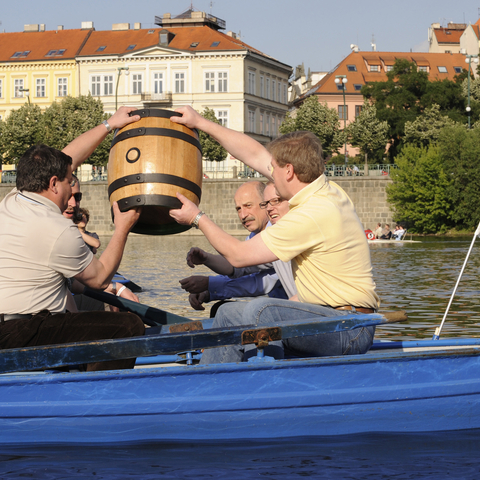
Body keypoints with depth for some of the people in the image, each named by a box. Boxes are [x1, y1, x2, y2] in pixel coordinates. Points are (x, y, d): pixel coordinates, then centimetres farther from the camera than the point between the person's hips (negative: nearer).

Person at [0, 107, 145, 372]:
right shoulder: (59, 232, -16)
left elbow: (67, 158, 22)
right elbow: (100, 278, -1)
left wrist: (109, 124, 26)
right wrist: (122, 228, 8)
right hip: (23, 335, -10)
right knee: (130, 327, -13)